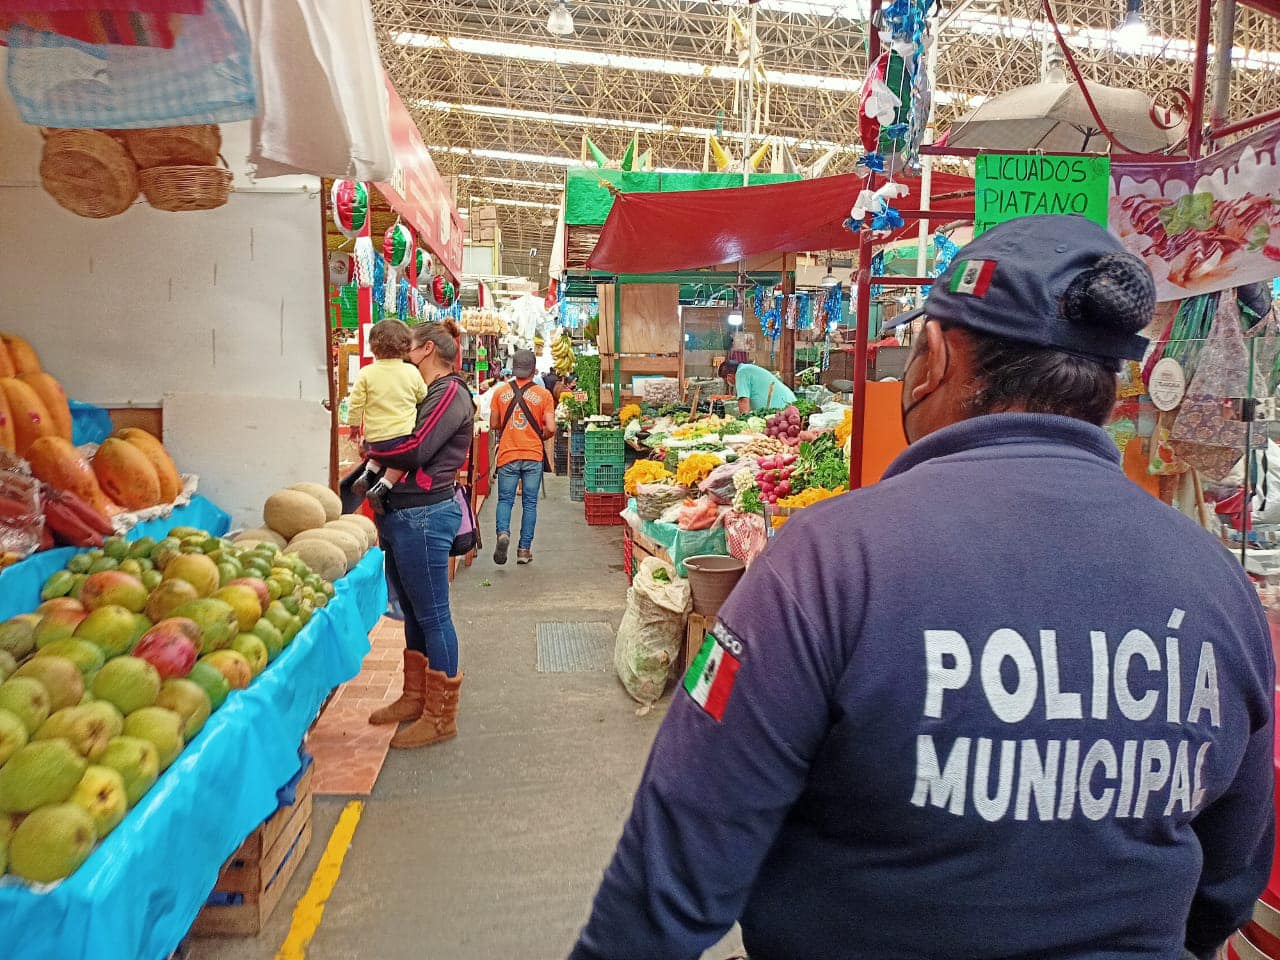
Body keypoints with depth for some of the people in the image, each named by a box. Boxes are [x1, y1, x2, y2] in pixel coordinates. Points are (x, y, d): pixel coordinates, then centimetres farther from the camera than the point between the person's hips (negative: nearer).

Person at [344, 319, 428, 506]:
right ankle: (381, 488, -1)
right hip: (404, 433, -2)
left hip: (375, 436, 2)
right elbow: (423, 397, 13)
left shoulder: (366, 373, -5)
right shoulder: (412, 372, -2)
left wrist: (354, 424, 15)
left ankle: (368, 473, 12)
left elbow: (355, 403, -2)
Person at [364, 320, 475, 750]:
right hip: (401, 513, 10)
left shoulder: (450, 393, -10)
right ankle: (415, 698, 31)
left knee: (432, 615, -2)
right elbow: (402, 445, 18)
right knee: (413, 612, 17)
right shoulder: (426, 393, 20)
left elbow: (414, 450, -19)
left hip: (423, 516, -10)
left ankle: (441, 717, 9)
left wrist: (370, 446, -5)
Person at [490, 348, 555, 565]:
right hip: (533, 456, -1)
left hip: (507, 455, 1)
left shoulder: (501, 392, 1)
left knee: (505, 499, 10)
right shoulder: (543, 394, -4)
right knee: (529, 503, 8)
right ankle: (524, 549, 9)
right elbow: (550, 428, -9)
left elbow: (493, 425, 4)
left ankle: (503, 532, -16)